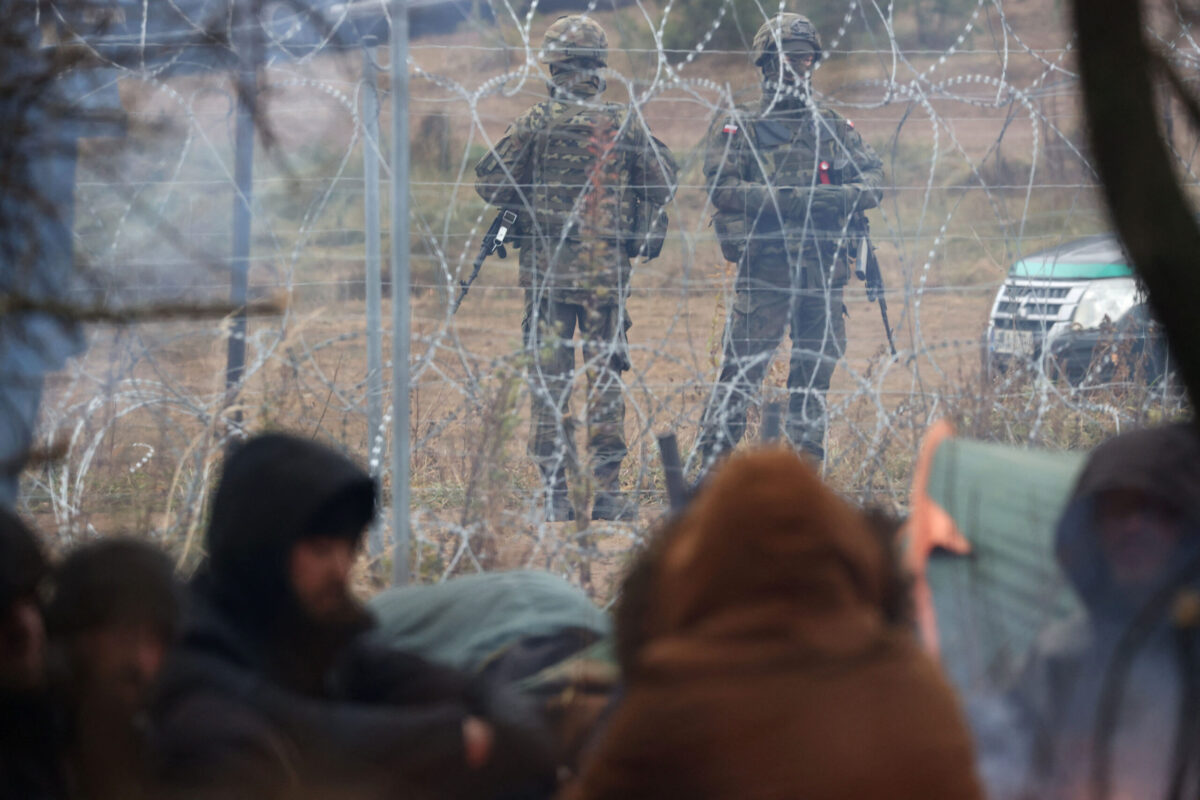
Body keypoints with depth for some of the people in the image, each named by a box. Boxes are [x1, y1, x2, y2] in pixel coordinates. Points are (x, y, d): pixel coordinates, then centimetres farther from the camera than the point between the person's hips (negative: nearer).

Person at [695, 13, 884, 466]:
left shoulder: (834, 129, 16)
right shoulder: (738, 128, 4)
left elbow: (873, 178, 7)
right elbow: (723, 188, -9)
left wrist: (843, 195, -15)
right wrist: (787, 198, -19)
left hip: (823, 271, 4)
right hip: (764, 269, -4)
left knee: (815, 375, 7)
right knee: (741, 370, -6)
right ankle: (710, 469, -3)